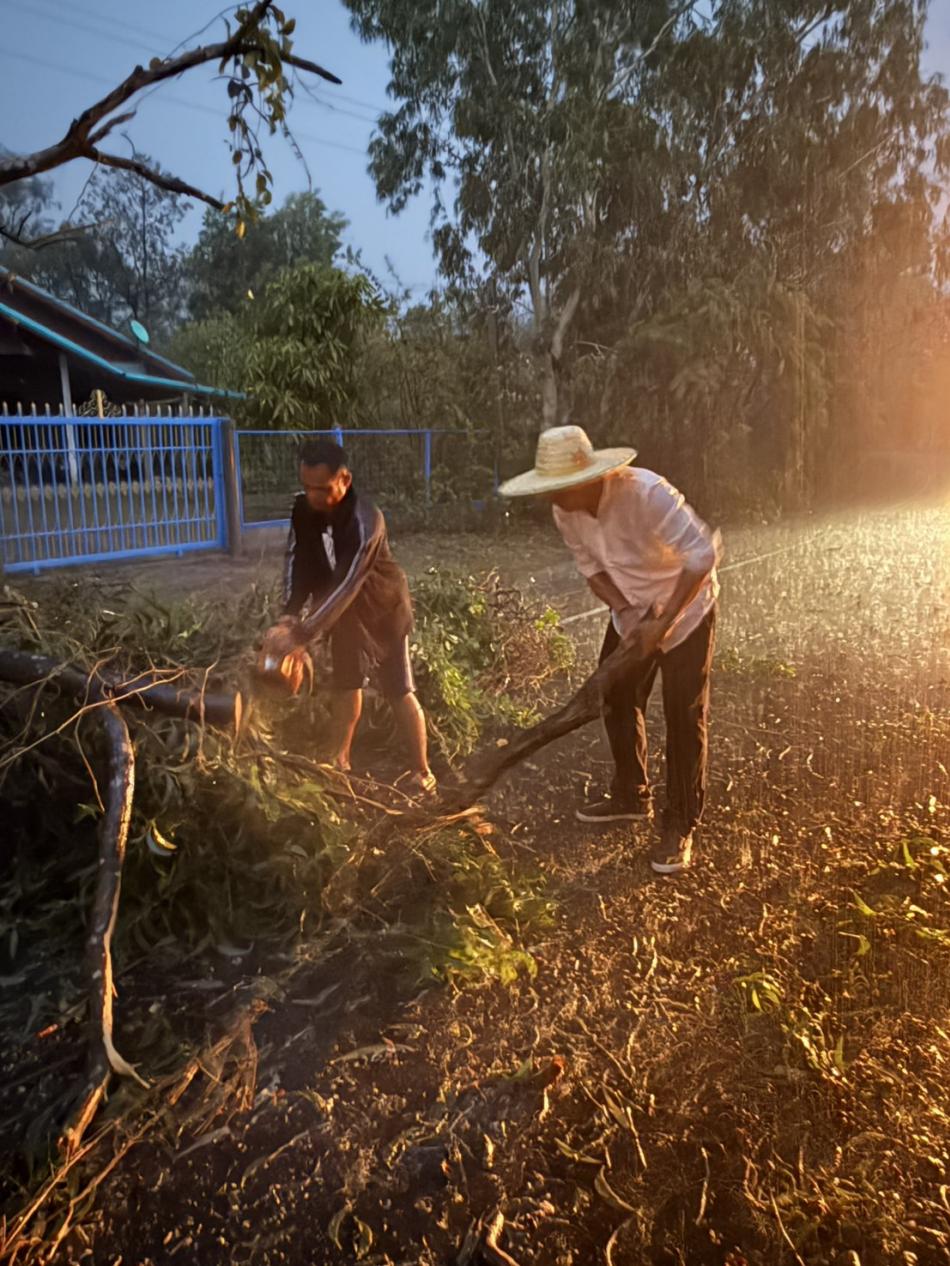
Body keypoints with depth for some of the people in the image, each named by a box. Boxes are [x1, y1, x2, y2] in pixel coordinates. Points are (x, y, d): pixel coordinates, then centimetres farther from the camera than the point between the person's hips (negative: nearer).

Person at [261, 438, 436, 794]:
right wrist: (289, 616, -24)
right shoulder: (303, 507, -16)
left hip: (384, 608, -6)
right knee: (346, 684, 17)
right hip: (346, 608, 6)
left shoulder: (365, 522, -36)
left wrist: (301, 634, -43)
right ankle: (340, 759, 33)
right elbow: (297, 559, -10)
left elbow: (344, 587, -40)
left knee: (400, 692, -3)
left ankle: (421, 772, 9)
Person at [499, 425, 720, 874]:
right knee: (617, 701, 11)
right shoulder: (565, 512, -14)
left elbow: (703, 552, -35)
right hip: (631, 611, 6)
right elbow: (590, 567, -2)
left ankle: (680, 826, 9)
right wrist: (626, 612, -19)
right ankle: (630, 796, 31)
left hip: (685, 607, -6)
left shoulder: (646, 493, -34)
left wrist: (664, 622, -35)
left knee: (684, 718, -4)